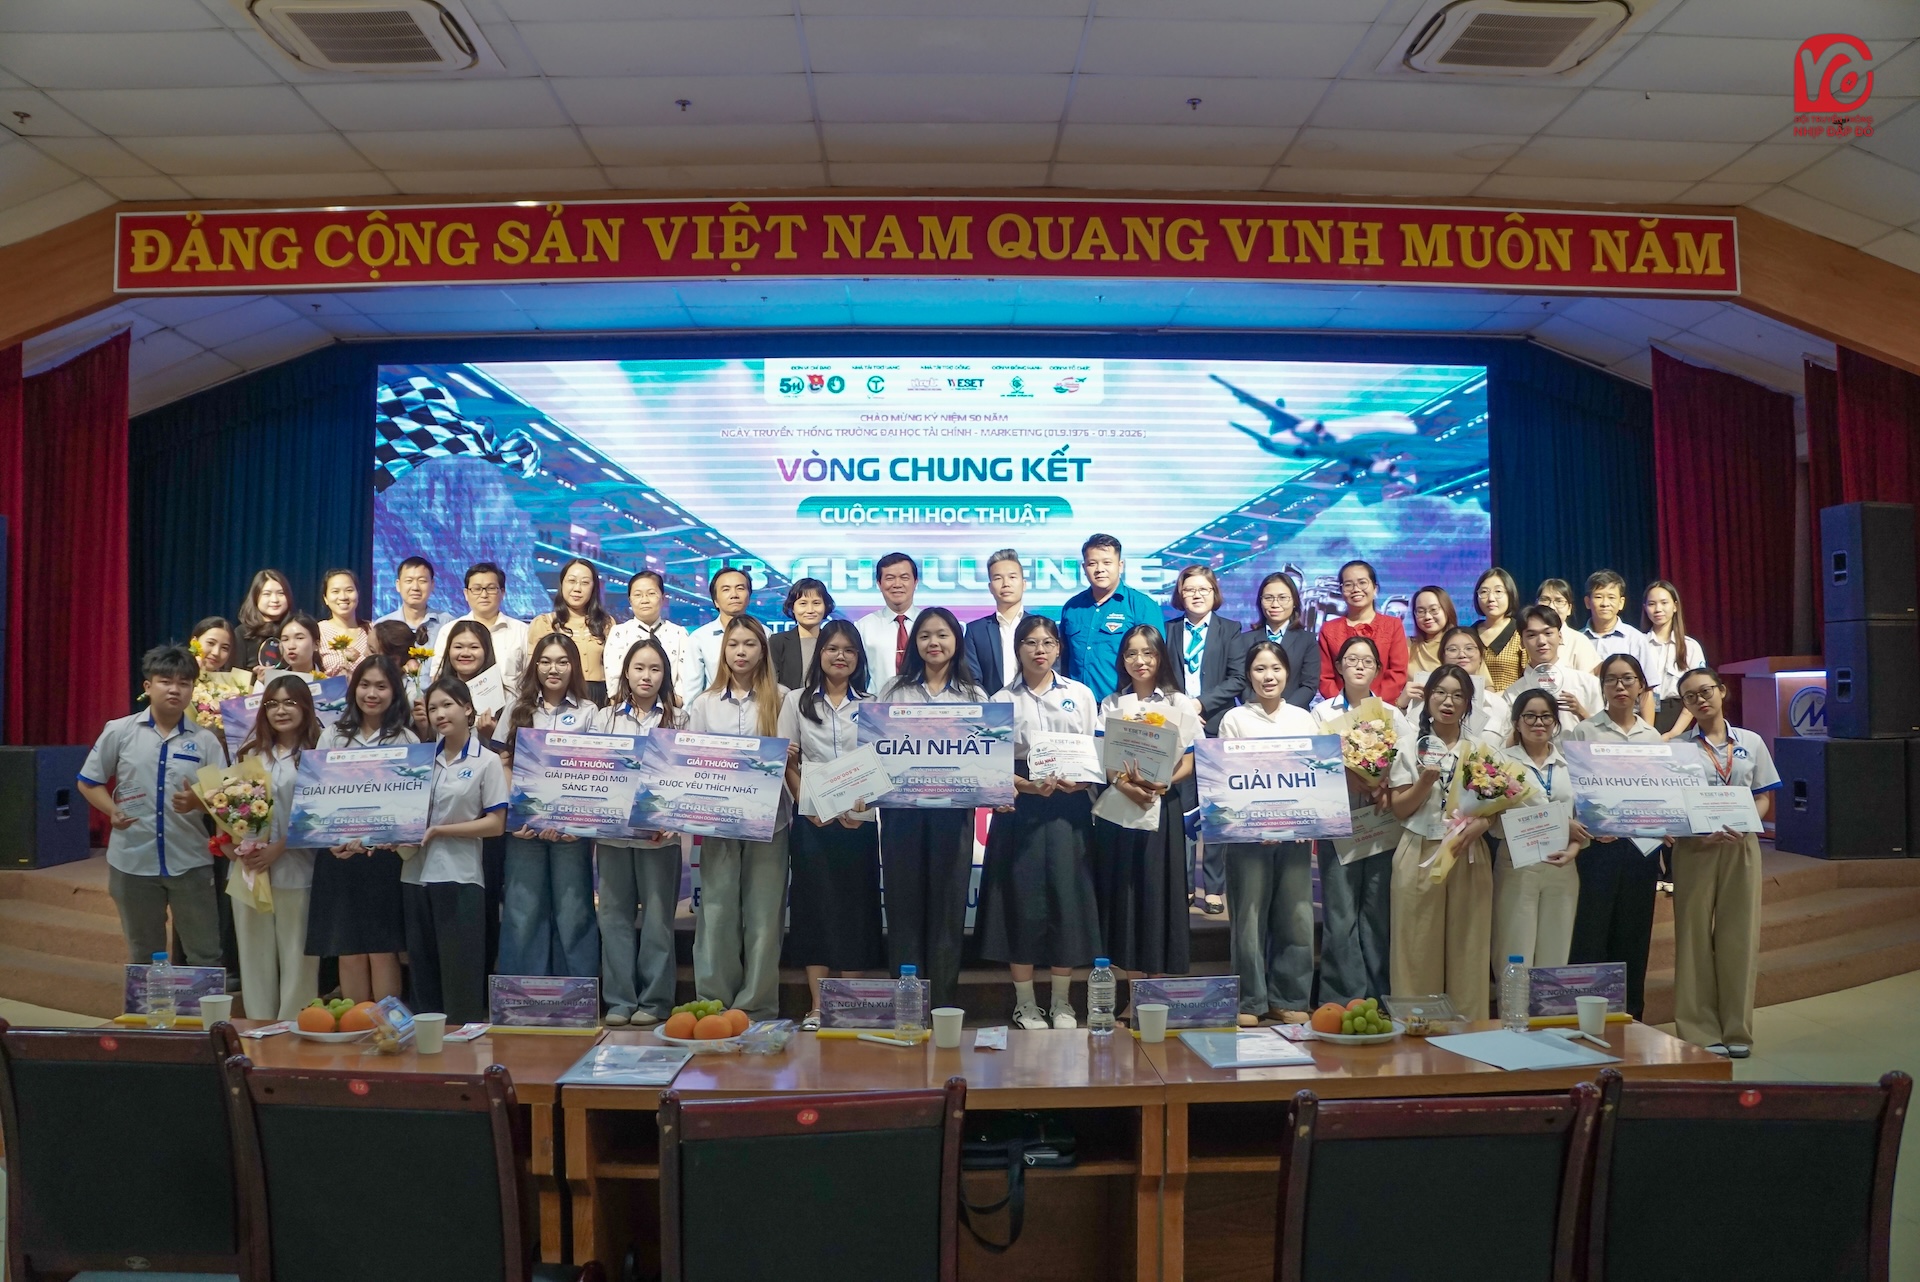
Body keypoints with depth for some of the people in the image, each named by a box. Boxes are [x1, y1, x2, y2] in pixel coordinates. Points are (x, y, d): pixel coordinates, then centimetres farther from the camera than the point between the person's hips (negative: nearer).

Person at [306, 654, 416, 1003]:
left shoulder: (406, 740, 3)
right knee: (349, 951, 6)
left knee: (383, 949, 0)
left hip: (385, 854, -2)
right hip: (339, 854, 2)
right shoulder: (332, 736, 10)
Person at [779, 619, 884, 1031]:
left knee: (856, 908, 2)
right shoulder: (797, 701, 6)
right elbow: (786, 764, 4)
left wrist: (867, 798, -13)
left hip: (860, 821, 0)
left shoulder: (871, 704, 7)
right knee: (814, 907, 1)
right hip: (812, 820, 0)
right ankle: (817, 1007, 7)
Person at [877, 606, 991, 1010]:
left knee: (947, 904, 2)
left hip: (953, 809, 0)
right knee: (905, 904, 2)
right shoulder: (894, 691, 11)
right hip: (901, 809, 0)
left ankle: (943, 1004, 10)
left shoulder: (975, 696, 11)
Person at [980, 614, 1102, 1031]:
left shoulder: (1080, 695, 9)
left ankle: (1062, 1004, 13)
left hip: (1070, 806, 1)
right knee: (1022, 900, -1)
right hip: (1020, 808, -1)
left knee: (1067, 897, 1)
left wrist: (1078, 781, -12)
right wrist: (1028, 785, -17)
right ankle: (1025, 1006, 11)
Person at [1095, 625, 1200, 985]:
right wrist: (1125, 784, -18)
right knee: (1124, 893, 2)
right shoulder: (1111, 704, 9)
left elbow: (1189, 763, -1)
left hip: (1163, 808, -2)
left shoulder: (1179, 704, 3)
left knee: (1159, 893, -1)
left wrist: (1161, 784, -19)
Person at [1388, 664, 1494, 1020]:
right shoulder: (1411, 746, 6)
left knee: (1467, 947, 1)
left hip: (1468, 856, 1)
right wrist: (1426, 780, -15)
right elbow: (1400, 809, 2)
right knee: (1418, 947, 0)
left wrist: (1474, 828, -13)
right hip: (1420, 854, -1)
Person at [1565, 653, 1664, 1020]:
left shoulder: (1653, 737, 12)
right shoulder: (1583, 733, 0)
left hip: (1642, 846, 4)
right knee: (1590, 935, -3)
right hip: (1598, 845, -4)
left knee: (1634, 937, 10)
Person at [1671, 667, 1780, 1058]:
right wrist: (1698, 832, -18)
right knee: (1695, 935, -1)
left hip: (1741, 846, 2)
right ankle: (1700, 1031, 5)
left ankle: (1737, 1030, 11)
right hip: (1695, 846, -2)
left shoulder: (1751, 743, 10)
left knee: (1739, 935, 3)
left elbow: (1763, 798, 10)